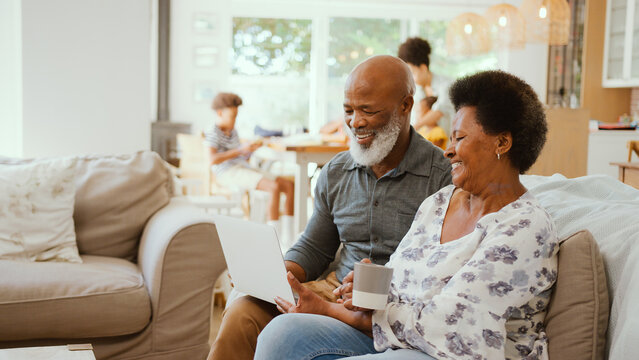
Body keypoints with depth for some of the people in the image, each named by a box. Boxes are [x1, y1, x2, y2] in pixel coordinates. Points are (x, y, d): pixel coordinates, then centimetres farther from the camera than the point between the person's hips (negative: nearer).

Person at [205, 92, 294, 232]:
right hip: (228, 173, -9)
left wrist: (252, 148, 3)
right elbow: (213, 160, -23)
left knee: (288, 185, -5)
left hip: (244, 168, 9)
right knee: (274, 187, -28)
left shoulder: (233, 132, 21)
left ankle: (289, 235, -7)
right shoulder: (213, 133, -5)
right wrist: (240, 149, -21)